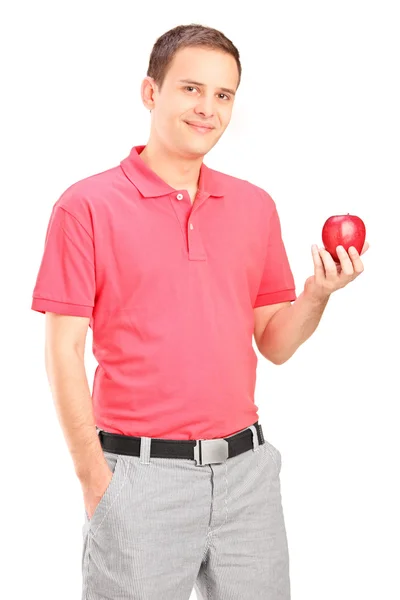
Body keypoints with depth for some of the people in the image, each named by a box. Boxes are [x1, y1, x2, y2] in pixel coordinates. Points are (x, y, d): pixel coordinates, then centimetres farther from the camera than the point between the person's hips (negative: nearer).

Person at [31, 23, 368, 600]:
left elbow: (275, 344, 10)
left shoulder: (256, 206, 8)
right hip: (140, 474, -4)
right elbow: (64, 351, -6)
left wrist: (318, 293, -9)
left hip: (246, 468, 4)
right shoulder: (87, 206, -5)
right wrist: (93, 475, -10)